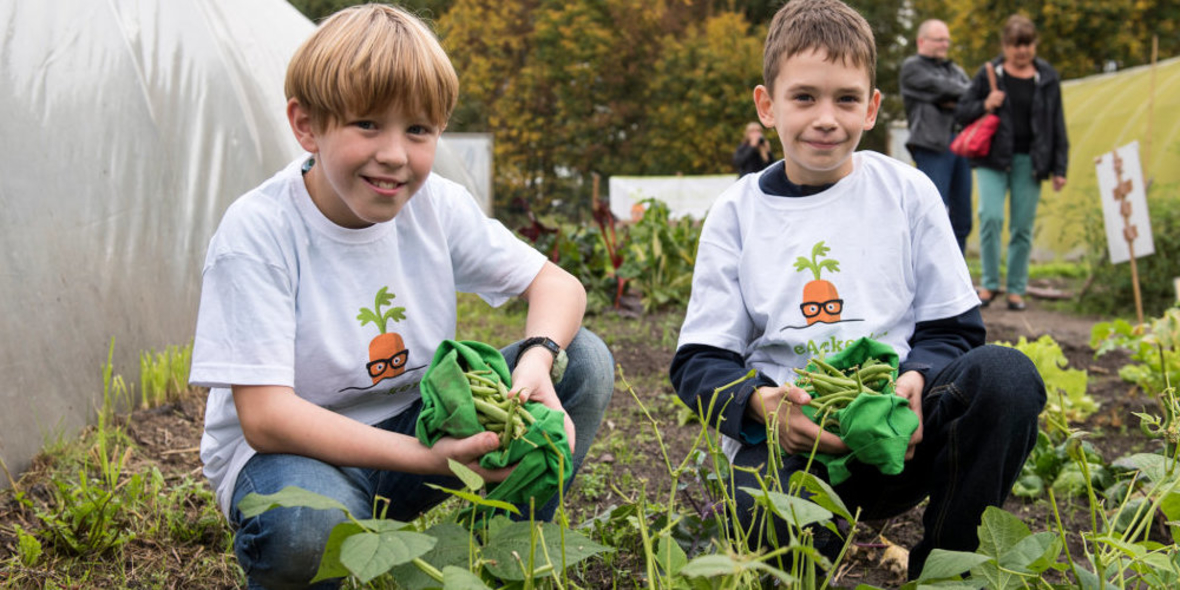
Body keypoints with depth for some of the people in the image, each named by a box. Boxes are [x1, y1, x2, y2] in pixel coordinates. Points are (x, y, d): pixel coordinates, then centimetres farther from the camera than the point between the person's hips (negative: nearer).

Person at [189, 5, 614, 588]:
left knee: (585, 361, -11)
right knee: (306, 524, -41)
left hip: (414, 423, 5)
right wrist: (427, 457, -37)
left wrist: (536, 359, -25)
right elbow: (265, 417, -27)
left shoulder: (438, 205, -8)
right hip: (288, 450, -4)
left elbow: (558, 284, 0)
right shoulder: (256, 232, -22)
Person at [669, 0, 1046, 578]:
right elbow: (699, 361, 4)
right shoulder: (737, 212, 7)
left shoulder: (908, 191, 8)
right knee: (770, 518, -36)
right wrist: (760, 401, -19)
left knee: (1007, 374, -28)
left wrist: (915, 381, -15)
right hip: (786, 433, -1)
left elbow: (953, 329, 9)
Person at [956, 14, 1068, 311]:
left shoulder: (1047, 78, 8)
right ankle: (989, 283, 1)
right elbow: (961, 112, 7)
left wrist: (1059, 168, 6)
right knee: (990, 217, -14)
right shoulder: (989, 74, 4)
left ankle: (1016, 289, 14)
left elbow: (1057, 125, 10)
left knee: (1023, 227, 3)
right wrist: (984, 106, -14)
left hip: (1029, 161, 1)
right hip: (993, 158, -1)